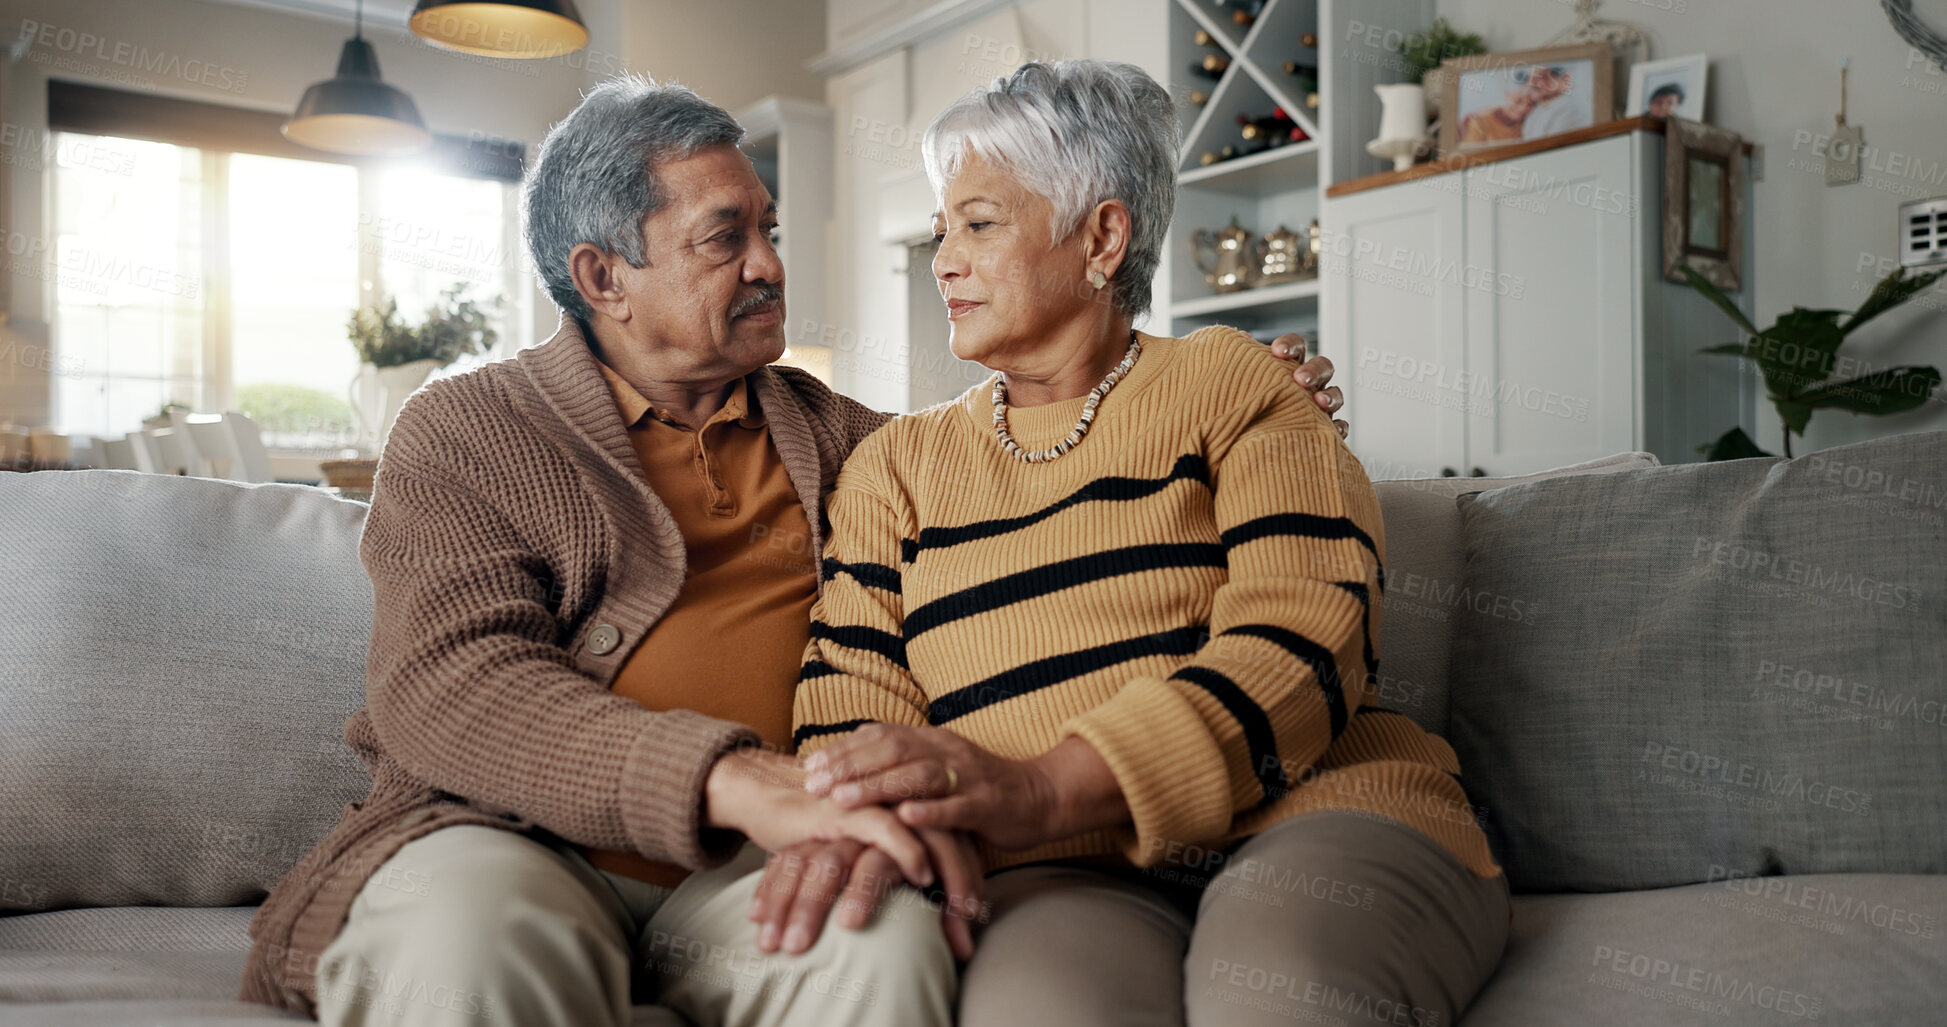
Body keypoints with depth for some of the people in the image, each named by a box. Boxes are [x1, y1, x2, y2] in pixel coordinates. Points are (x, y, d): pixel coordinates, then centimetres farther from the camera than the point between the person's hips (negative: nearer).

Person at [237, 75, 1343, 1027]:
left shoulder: (816, 426, 21)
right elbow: (447, 683, -11)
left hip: (745, 862, 4)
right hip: (521, 837, -3)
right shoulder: (462, 431, 5)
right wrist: (740, 779, -26)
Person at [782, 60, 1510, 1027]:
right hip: (1060, 875, 1)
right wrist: (850, 816, -17)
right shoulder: (897, 464, 19)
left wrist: (1042, 791, -22)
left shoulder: (1232, 385, 8)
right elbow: (854, 690, 8)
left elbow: (1303, 640, -8)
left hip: (1312, 814, 0)